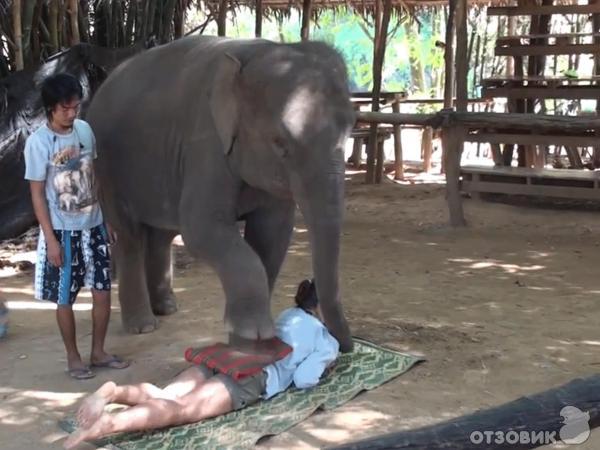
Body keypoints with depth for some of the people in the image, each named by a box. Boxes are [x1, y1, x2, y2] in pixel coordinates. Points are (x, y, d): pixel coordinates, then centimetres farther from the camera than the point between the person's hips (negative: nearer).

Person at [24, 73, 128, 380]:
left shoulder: (85, 130, 1)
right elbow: (37, 194, -12)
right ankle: (73, 358, 22)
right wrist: (50, 239, -15)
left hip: (93, 226, 5)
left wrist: (108, 219, 11)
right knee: (65, 298, 6)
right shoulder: (38, 142, -15)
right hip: (63, 231, -5)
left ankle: (98, 352, 24)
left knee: (103, 291, 8)